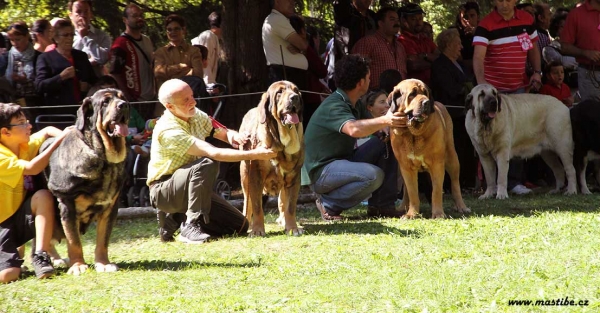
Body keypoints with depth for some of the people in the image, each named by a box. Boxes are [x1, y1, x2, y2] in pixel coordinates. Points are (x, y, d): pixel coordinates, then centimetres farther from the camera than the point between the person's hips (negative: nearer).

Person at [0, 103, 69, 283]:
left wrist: (65, 136, -4)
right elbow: (32, 168, -33)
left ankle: (40, 256, -22)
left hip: (21, 218, 7)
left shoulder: (26, 145, 2)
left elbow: (47, 131, 18)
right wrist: (59, 141, -27)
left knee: (43, 196, -26)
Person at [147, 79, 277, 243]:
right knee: (207, 164, -34)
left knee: (239, 226, -1)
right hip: (164, 191, -8)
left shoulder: (195, 115, -2)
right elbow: (213, 153, -33)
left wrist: (232, 135, -22)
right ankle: (191, 226, -27)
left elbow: (222, 132, 4)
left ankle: (174, 220, 8)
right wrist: (253, 154, -34)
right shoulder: (168, 131, -27)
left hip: (190, 187, 8)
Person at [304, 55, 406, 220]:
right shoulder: (333, 107, -23)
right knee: (374, 175, -30)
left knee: (385, 143, 2)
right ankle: (329, 204, -10)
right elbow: (353, 129, -41)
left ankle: (381, 205, 2)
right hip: (323, 171, -10)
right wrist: (385, 121, -48)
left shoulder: (355, 105, 10)